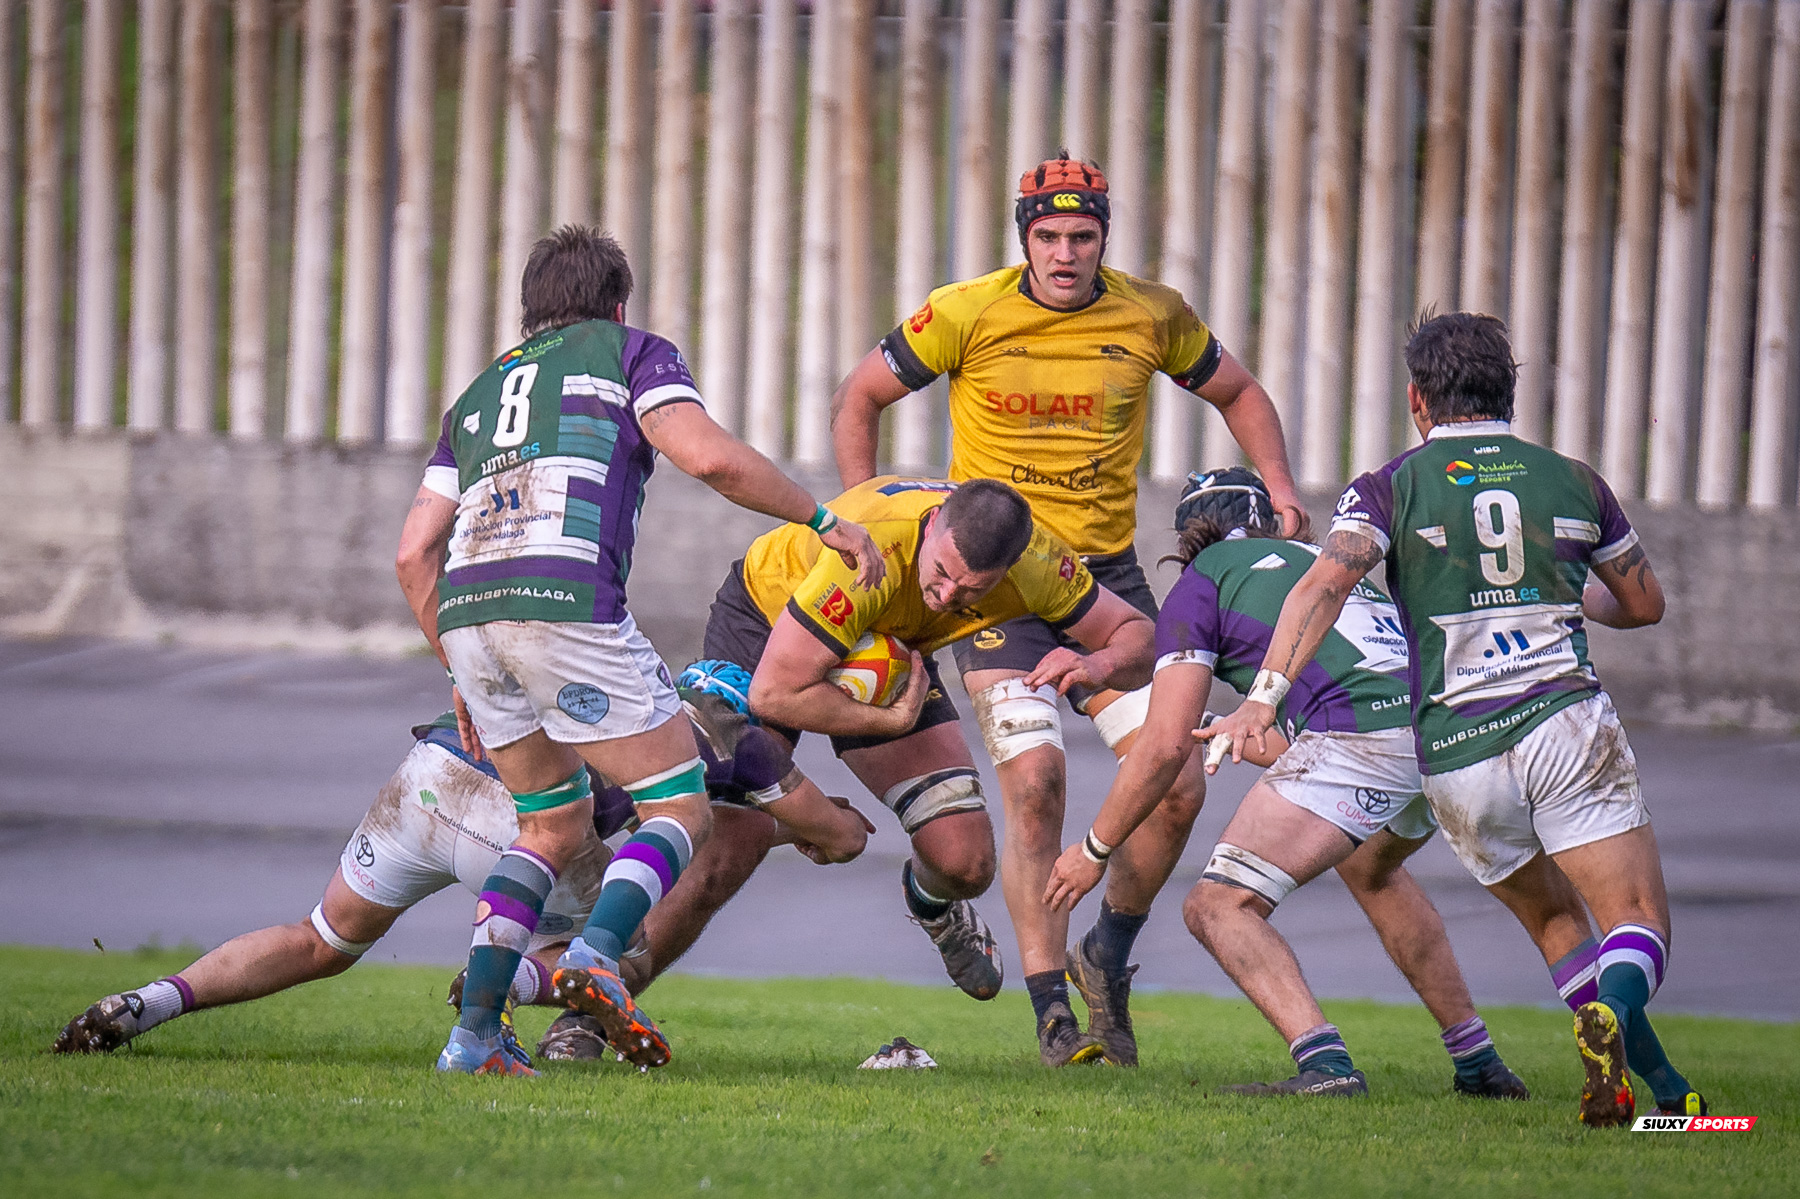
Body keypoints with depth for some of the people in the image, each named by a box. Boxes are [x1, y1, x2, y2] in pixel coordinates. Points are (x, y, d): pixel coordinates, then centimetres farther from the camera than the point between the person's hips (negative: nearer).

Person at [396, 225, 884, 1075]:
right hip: (566, 600, -6)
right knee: (679, 808, 5)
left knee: (553, 822, 23)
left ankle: (475, 1029, 9)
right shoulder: (629, 353, 17)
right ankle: (596, 953, -23)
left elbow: (415, 552, 24)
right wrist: (823, 520, 8)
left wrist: (462, 673, 32)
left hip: (468, 612, 6)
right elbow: (709, 458, -2)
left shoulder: (480, 391, 31)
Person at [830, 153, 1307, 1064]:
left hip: (1107, 572, 3)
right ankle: (1052, 1009, -7)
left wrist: (1277, 485, 2)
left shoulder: (1152, 316, 0)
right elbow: (858, 400, 5)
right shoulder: (966, 315, -7)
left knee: (1177, 785, -7)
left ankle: (1108, 957, 19)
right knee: (1034, 781, -18)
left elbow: (1236, 392, 18)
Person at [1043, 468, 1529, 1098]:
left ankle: (1325, 1063, -23)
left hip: (1360, 738, -7)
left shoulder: (1197, 587, 13)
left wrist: (1095, 848, 18)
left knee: (1219, 906, -1)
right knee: (1372, 869, 36)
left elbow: (1165, 745, 6)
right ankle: (1478, 1063, 33)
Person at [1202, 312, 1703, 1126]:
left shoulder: (1392, 488, 6)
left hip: (1455, 758, 1)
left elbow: (1326, 582, -12)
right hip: (1565, 721, -1)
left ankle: (1661, 1085, 8)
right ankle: (1612, 1011, -37)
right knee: (1638, 925, -3)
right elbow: (1644, 603, 25)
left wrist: (1263, 698, -19)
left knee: (1551, 920, 22)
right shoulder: (1572, 481, 12)